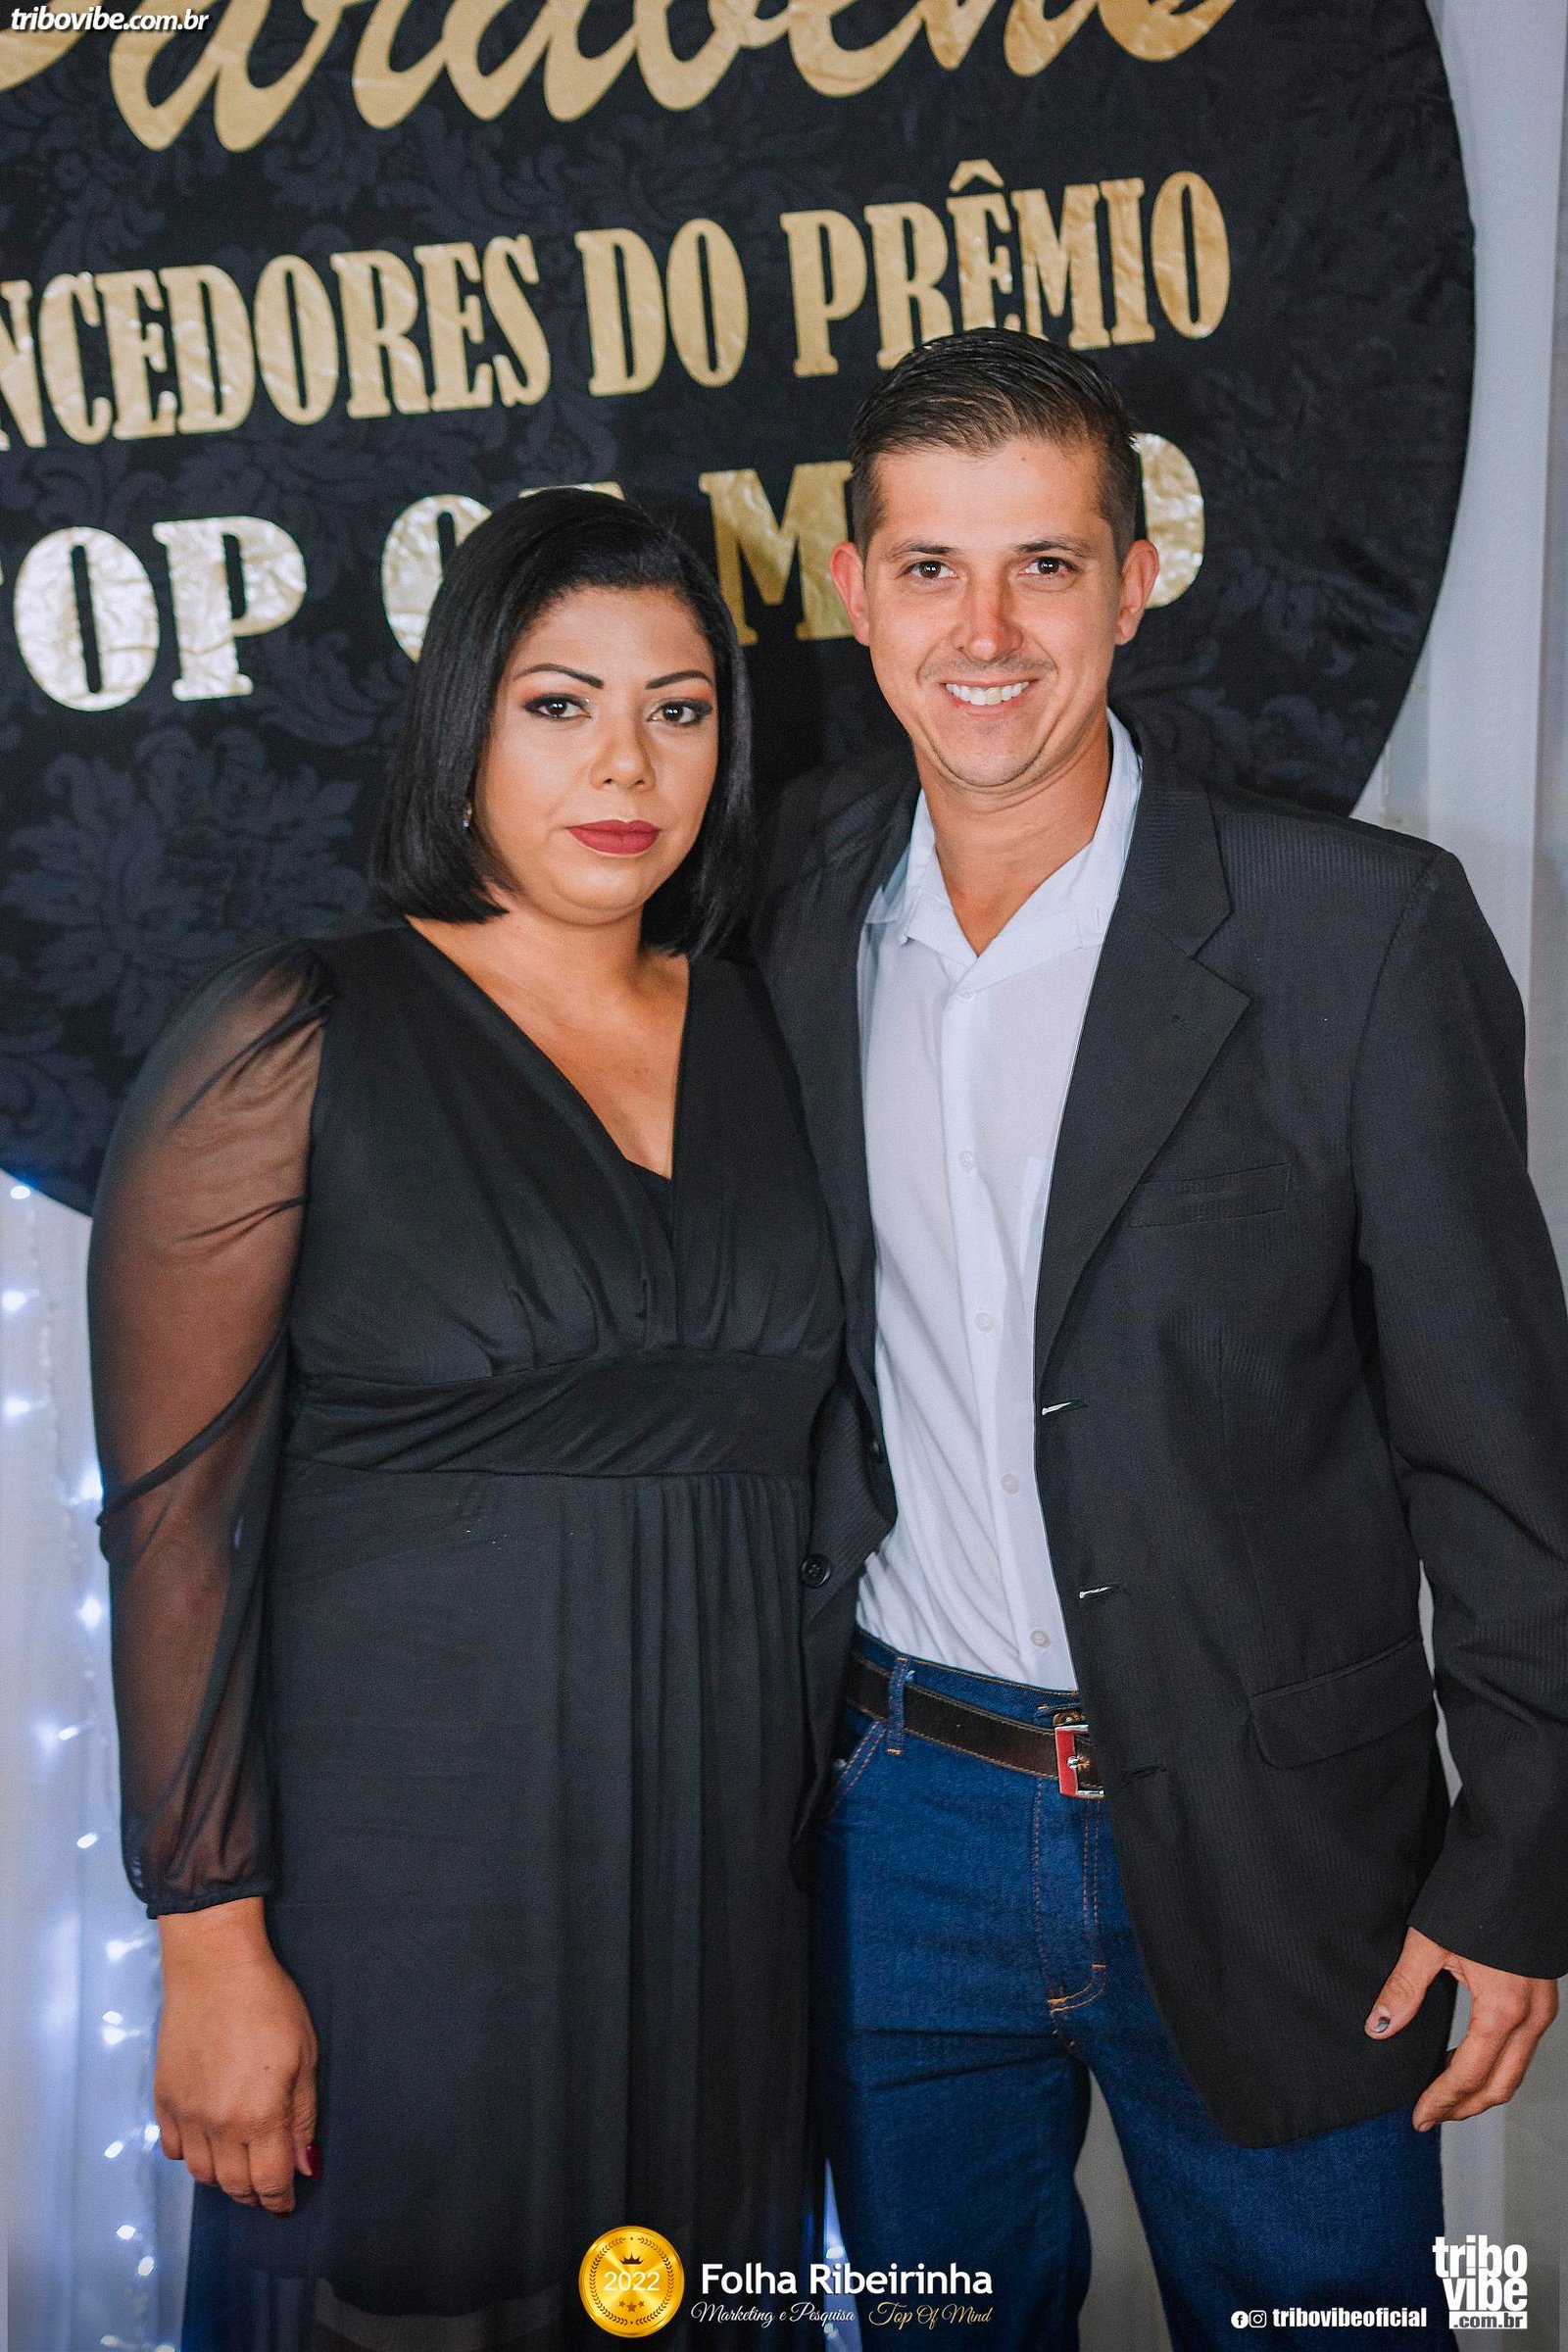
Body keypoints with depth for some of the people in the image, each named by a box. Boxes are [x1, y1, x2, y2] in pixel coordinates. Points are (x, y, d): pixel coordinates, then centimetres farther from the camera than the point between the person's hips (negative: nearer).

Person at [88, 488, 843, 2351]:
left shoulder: (758, 1038, 8)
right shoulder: (288, 1046, -7)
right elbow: (177, 1516, -9)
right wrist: (213, 1943, -12)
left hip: (718, 1886, 5)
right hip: (403, 1896, -4)